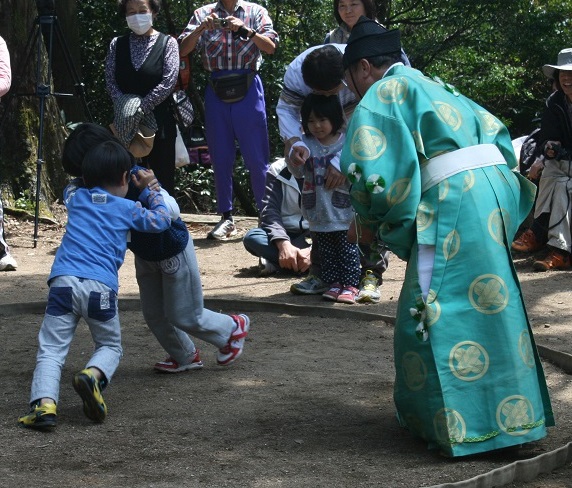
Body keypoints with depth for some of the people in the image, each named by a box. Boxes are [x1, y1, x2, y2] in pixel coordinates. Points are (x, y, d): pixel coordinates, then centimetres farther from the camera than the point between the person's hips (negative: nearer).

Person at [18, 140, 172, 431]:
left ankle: (44, 404, -22)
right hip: (101, 287, -1)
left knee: (51, 349, 2)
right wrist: (149, 190, 35)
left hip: (63, 282, 1)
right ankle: (93, 375, -12)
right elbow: (162, 221, 26)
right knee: (110, 346, 19)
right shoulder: (128, 208, 13)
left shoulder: (76, 197, 22)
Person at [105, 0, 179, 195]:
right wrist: (125, 107, -15)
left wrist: (140, 107, -16)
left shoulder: (167, 43, -1)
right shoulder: (117, 44, 8)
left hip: (158, 122, -3)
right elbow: (110, 80, 2)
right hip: (124, 123, 3)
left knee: (162, 178, 0)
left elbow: (168, 82, -10)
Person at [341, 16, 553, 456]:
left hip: (450, 203, -8)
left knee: (430, 316, -2)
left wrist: (370, 220, 8)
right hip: (494, 191, 8)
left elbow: (372, 170, -10)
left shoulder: (380, 96, 2)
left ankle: (460, 425, -1)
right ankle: (508, 409, 22)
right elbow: (496, 135, 25)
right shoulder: (436, 88, 25)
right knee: (489, 304, 16)